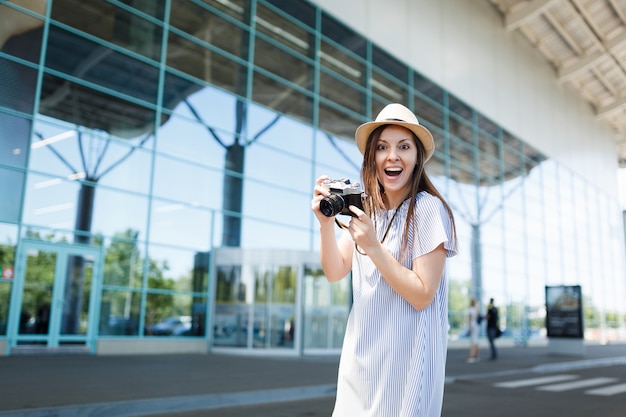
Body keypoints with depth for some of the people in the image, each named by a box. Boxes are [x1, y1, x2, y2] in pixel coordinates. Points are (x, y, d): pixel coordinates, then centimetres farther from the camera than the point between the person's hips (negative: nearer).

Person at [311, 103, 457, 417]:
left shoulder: (428, 210, -15)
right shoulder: (365, 206, 2)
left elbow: (422, 296, -17)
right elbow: (335, 273, 0)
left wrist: (373, 246, -26)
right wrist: (326, 223, -16)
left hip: (406, 354, -5)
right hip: (361, 353, 5)